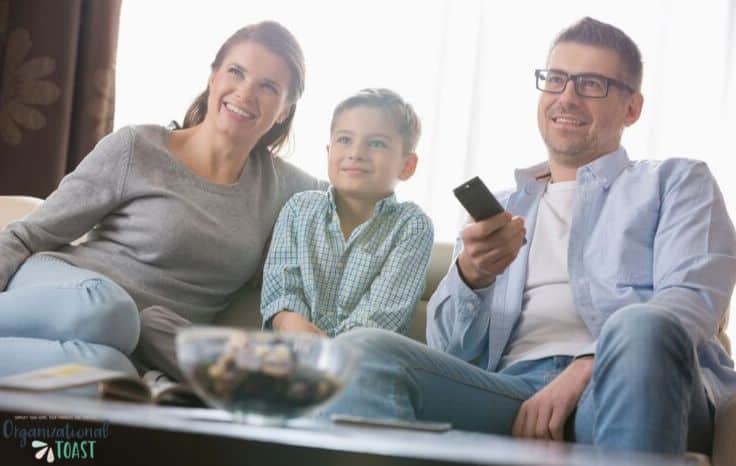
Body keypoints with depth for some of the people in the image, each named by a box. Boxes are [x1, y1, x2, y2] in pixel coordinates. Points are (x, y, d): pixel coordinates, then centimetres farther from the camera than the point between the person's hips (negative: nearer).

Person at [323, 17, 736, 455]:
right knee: (364, 353, -26)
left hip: (630, 388, -2)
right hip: (512, 392, 2)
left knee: (641, 328, -39)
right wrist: (471, 276, -6)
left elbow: (694, 299, 1)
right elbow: (449, 349, 18)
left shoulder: (678, 182, 21)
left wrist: (583, 370, -16)